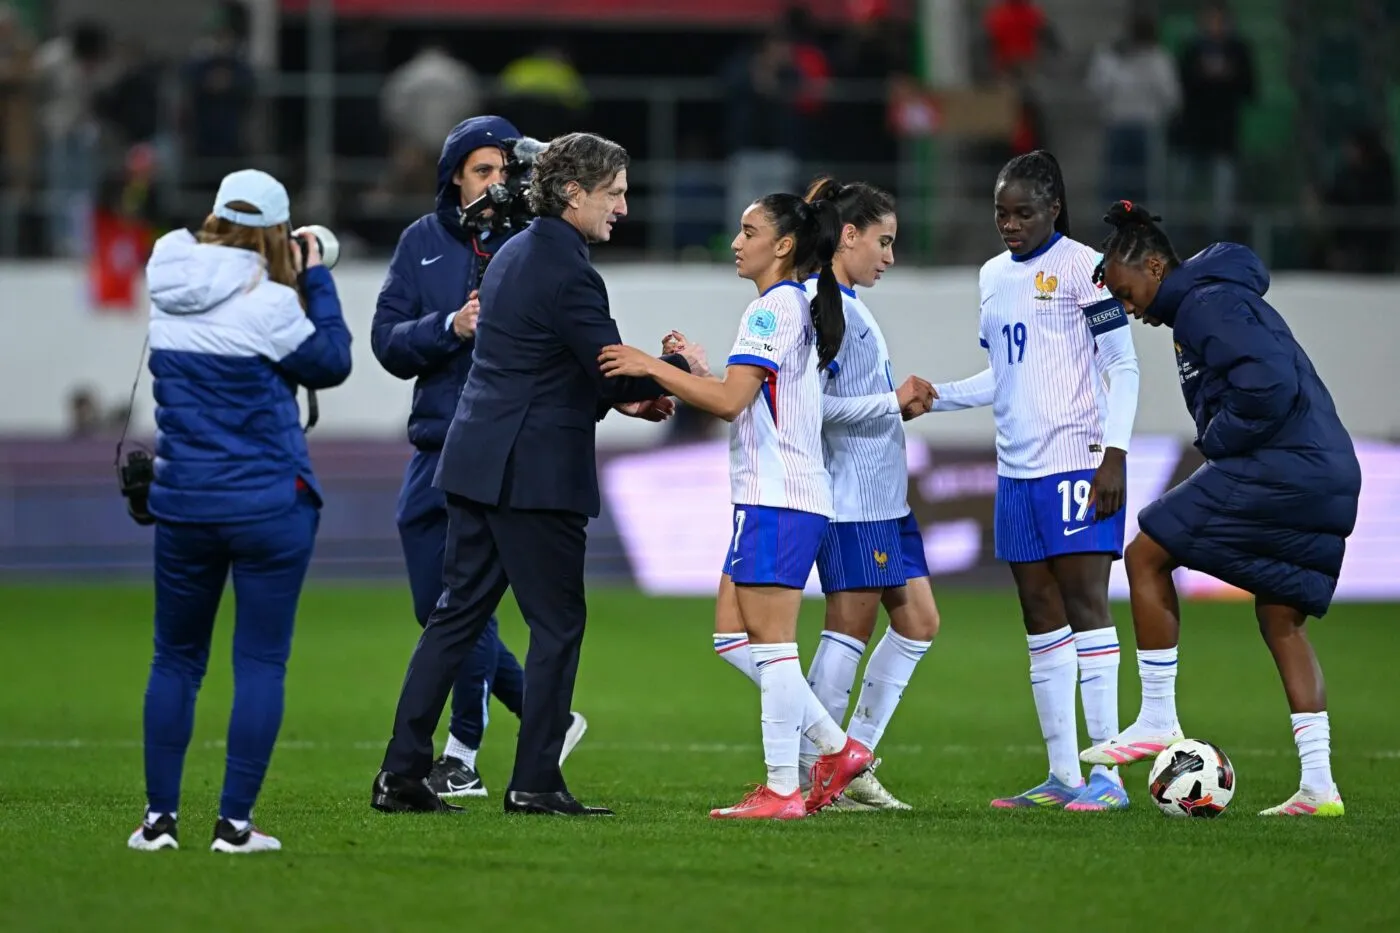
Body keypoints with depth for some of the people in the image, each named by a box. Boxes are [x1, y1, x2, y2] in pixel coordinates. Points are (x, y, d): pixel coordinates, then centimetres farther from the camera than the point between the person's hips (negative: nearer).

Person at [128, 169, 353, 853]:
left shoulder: (170, 296, 3)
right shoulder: (268, 303, -14)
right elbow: (331, 363, -2)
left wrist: (298, 280, 13)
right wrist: (316, 279, 5)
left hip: (183, 506, 5)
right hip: (270, 506, -5)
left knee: (175, 658, 14)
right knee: (261, 663, 2)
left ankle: (159, 816, 11)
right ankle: (234, 822, -1)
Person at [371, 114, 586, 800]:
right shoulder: (424, 242, 8)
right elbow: (388, 341, 2)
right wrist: (451, 327, -14)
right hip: (435, 451, 5)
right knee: (435, 607, 7)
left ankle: (462, 756, 4)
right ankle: (545, 715, 19)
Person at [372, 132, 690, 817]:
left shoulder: (513, 253, 16)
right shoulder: (566, 270, -15)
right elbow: (615, 369, -16)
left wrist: (621, 398, 16)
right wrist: (680, 369, 0)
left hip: (477, 463, 9)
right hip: (534, 471, -9)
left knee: (458, 612, 10)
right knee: (557, 623, 0)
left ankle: (402, 773, 7)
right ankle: (535, 782, 1)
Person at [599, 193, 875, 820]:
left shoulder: (773, 309, -11)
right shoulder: (797, 308, 20)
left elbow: (731, 400, -21)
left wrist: (652, 367, -16)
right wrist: (686, 376, 11)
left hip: (777, 499, -10)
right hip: (778, 493, 10)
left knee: (771, 644, -7)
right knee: (739, 638, 12)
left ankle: (781, 791, -6)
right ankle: (838, 750, 14)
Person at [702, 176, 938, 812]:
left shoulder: (850, 304, 17)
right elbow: (815, 404, -20)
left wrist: (903, 403, 6)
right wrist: (893, 402, -14)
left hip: (885, 496, 10)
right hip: (851, 500, -10)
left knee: (917, 621, 10)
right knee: (851, 627, -5)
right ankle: (811, 772, 3)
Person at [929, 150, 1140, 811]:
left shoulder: (1083, 268, -6)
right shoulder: (994, 275, 16)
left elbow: (1122, 365, -7)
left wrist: (1114, 453, -16)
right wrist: (936, 397, 12)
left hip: (1078, 463, -7)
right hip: (1018, 470, 7)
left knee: (1086, 606, -11)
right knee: (1041, 621, 6)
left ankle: (1109, 775, -12)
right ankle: (1063, 776, 9)